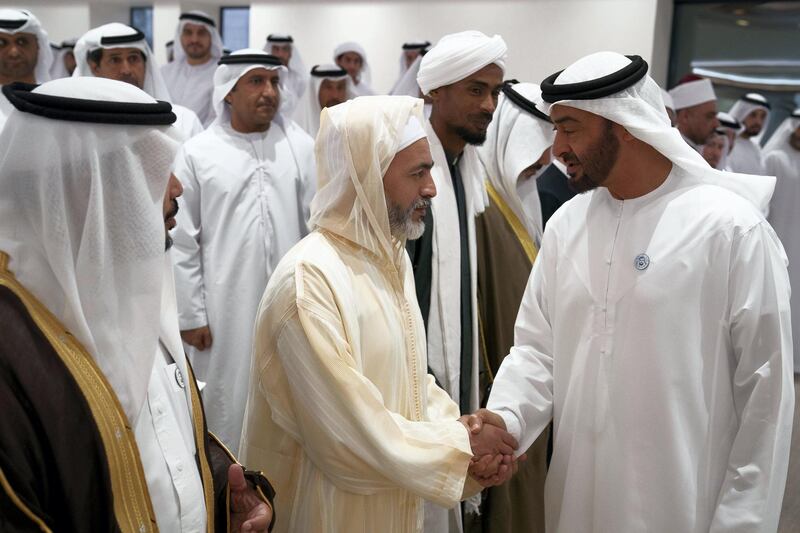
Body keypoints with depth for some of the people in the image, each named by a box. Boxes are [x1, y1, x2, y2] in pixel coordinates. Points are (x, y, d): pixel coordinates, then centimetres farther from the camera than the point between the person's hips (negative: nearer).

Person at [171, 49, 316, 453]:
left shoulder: (301, 146, 2)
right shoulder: (197, 154, -1)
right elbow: (183, 243, 0)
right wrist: (191, 315, -2)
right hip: (225, 309, -1)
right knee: (227, 406, 8)